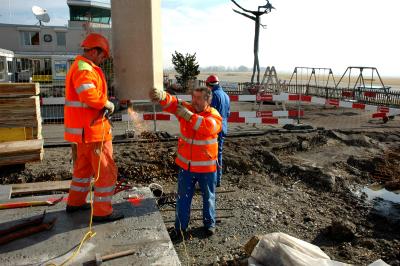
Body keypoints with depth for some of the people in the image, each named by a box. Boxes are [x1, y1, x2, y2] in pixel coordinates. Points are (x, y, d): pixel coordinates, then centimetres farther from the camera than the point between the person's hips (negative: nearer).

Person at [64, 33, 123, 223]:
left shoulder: (79, 67, 18)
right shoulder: (84, 69, -16)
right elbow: (89, 95, -32)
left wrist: (103, 104, 6)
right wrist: (108, 104, -17)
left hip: (84, 128, 11)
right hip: (92, 128, -11)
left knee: (84, 166, 23)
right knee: (106, 171, -2)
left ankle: (75, 202, 35)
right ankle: (102, 211, 7)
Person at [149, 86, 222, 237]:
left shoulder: (214, 115, -10)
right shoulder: (186, 108, -2)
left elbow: (209, 127, -32)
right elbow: (171, 104, -20)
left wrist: (188, 116, -35)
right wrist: (161, 96, -42)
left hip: (207, 166, -2)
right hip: (186, 165, 2)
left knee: (208, 196, 16)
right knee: (183, 197, 11)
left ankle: (209, 223, 35)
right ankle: (181, 227, 27)